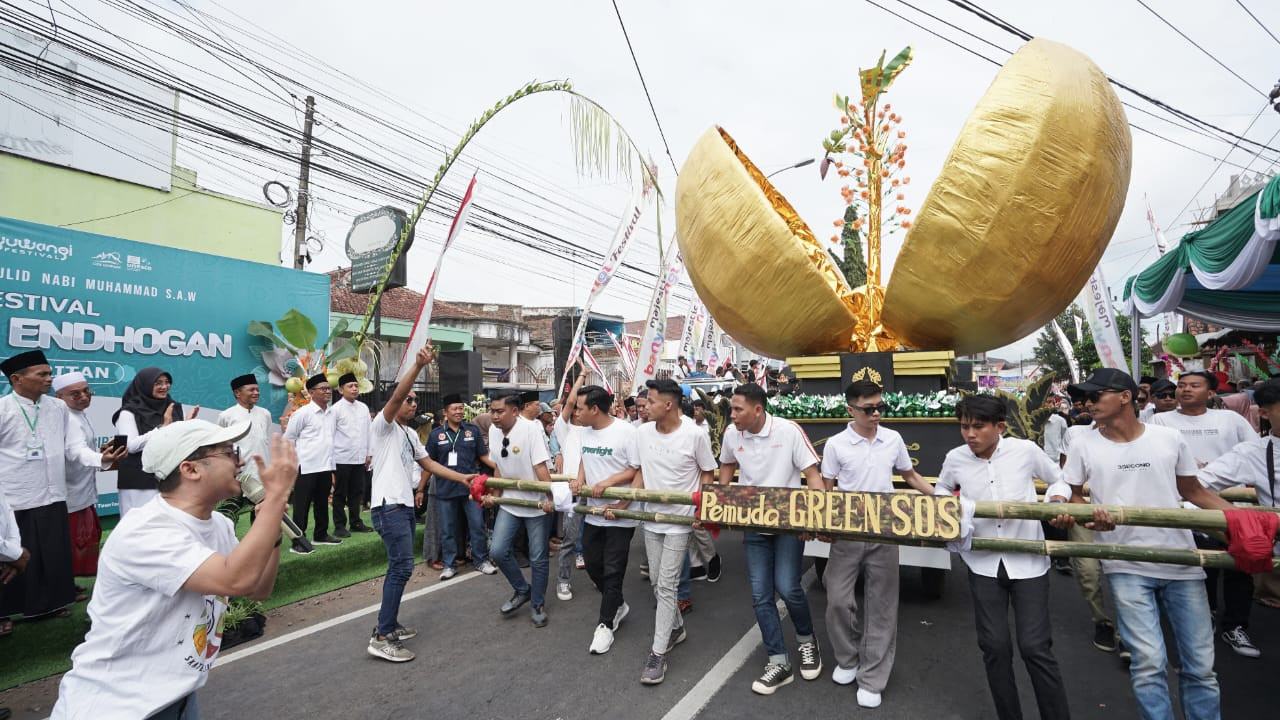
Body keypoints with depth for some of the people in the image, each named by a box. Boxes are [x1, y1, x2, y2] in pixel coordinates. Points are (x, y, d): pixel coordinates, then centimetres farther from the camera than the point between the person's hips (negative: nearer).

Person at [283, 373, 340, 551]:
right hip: (306, 467, -6)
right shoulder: (302, 413, -9)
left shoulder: (332, 413, 8)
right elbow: (288, 439, -3)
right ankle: (297, 542, 8)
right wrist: (293, 463, -3)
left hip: (326, 466, 6)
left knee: (322, 503, 16)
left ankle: (321, 535, 29)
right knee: (302, 506, 1)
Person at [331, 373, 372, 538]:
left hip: (360, 458, 5)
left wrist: (369, 454, 11)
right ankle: (339, 526, 14)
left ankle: (356, 522, 24)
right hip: (342, 459, -5)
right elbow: (330, 435, -8)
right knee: (340, 493, 6)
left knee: (357, 492, 13)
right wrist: (331, 461, -10)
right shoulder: (336, 409, -8)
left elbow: (369, 431, 13)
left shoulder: (363, 408, 7)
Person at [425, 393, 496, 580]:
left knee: (477, 525, 6)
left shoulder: (473, 430, 1)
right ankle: (449, 564, 24)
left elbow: (484, 456, 3)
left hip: (471, 486, 0)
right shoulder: (436, 434, 0)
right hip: (445, 489, 0)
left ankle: (481, 560, 22)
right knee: (447, 529, 10)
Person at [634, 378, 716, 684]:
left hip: (680, 520, -5)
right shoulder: (642, 432, -3)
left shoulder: (695, 435, -16)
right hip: (651, 517, 5)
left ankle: (658, 653, 9)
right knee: (656, 581, 16)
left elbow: (707, 473, -3)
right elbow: (641, 473, 7)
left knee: (666, 585, -3)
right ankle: (676, 627, 40)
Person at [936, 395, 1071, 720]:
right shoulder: (955, 459, -6)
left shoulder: (1026, 450, -11)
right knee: (994, 645, 7)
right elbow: (942, 489, 15)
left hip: (1028, 561, -2)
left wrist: (1056, 502, -12)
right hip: (984, 563, 2)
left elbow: (1058, 480, 8)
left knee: (1035, 646, -3)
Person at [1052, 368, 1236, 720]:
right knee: (1149, 662, -5)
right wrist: (1089, 516, -13)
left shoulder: (1170, 438, 0)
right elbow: (1073, 496, 7)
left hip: (1181, 563, 2)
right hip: (1127, 566, -1)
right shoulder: (1083, 445, -2)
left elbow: (1195, 492, 11)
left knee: (1200, 665, 10)